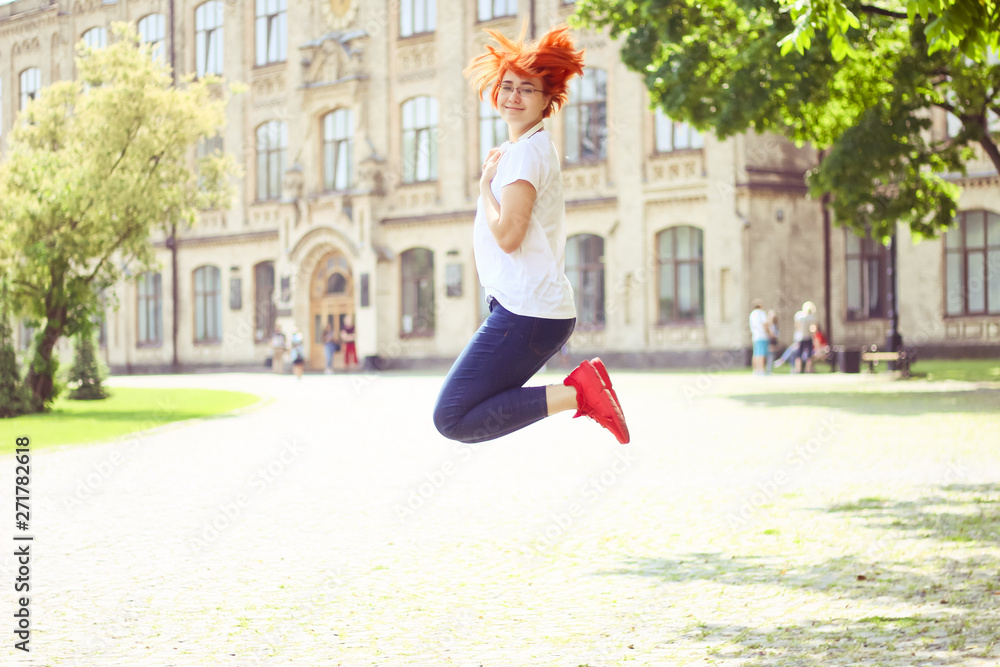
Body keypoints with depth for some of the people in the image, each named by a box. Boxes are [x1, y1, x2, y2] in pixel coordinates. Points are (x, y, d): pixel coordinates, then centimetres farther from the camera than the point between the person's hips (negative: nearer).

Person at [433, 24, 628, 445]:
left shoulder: (526, 152, -12)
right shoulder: (536, 147, 19)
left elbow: (507, 235, -22)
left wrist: (486, 183, -7)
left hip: (527, 313, -10)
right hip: (539, 310, 10)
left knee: (452, 418, -12)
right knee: (470, 410, 15)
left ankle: (575, 394, -13)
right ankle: (582, 384, 9)